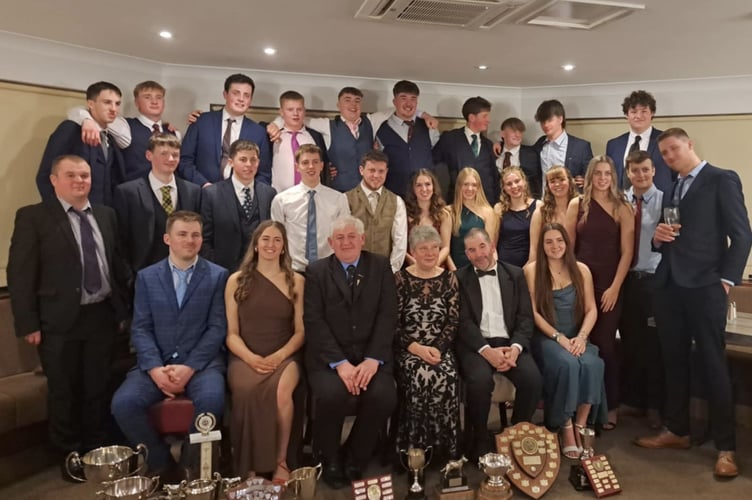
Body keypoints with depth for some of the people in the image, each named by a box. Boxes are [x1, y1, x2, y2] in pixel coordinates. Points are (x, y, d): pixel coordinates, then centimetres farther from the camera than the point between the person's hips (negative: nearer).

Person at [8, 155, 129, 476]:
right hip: (60, 320, -4)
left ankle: (96, 450, 30)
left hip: (103, 315, 4)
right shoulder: (33, 217, -5)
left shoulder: (106, 215, 9)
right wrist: (28, 324, -12)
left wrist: (123, 307, 9)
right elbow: (20, 274, -8)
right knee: (63, 392, 10)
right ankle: (70, 455, 28)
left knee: (98, 388, 14)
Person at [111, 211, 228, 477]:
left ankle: (191, 465, -3)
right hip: (156, 363, 2)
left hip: (201, 362, -2)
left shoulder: (217, 276, 4)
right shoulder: (146, 277, 10)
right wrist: (155, 368, -14)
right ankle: (161, 463, 2)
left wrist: (190, 367, -15)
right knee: (123, 403, -22)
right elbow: (140, 328, 3)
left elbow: (217, 328, -3)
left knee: (211, 399, -31)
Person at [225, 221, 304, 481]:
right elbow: (231, 333, 6)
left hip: (284, 357, 0)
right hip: (245, 357, 0)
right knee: (246, 391, -34)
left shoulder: (296, 281, 9)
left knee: (281, 391, -34)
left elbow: (300, 331, 6)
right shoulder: (236, 281, 9)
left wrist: (279, 356, -12)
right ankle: (247, 465, -16)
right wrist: (251, 358, -12)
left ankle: (280, 461, -13)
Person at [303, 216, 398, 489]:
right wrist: (340, 363, -17)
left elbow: (388, 317, -1)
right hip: (329, 357, -1)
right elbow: (314, 322, -5)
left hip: (371, 355, 1)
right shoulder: (316, 271, 5)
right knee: (331, 394, -30)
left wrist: (373, 359, -15)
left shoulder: (381, 267, 8)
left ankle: (355, 458, 3)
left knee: (384, 396, -26)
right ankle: (330, 459, 3)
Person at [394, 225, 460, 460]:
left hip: (440, 348, 2)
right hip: (408, 349, -1)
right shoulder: (401, 279, 3)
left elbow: (454, 321, 2)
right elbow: (394, 323, -2)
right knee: (420, 376, -31)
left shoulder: (449, 278, 8)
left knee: (447, 378, -28)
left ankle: (444, 446, -11)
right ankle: (416, 447, -15)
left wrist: (437, 348, -13)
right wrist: (415, 347, -16)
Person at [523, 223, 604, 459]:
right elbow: (533, 311, -7)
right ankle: (565, 427, -18)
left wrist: (581, 336, -13)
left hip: (576, 337, 3)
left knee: (592, 364, -29)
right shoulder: (532, 270, -2)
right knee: (567, 364, -32)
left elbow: (591, 309, 4)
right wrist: (559, 337, -15)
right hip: (546, 337, -3)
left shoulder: (581, 270, 8)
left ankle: (580, 426, -16)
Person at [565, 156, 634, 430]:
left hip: (610, 285, -1)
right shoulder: (577, 205, 3)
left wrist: (615, 287, -9)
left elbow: (627, 252, -3)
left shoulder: (622, 208, 0)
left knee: (604, 344, -1)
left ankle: (610, 405, 14)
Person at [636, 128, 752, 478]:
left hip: (704, 287, -6)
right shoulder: (671, 190, 19)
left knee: (713, 366, -1)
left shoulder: (722, 180, -1)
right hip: (668, 285, 6)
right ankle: (676, 431, 24)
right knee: (673, 362, 12)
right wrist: (658, 237, -1)